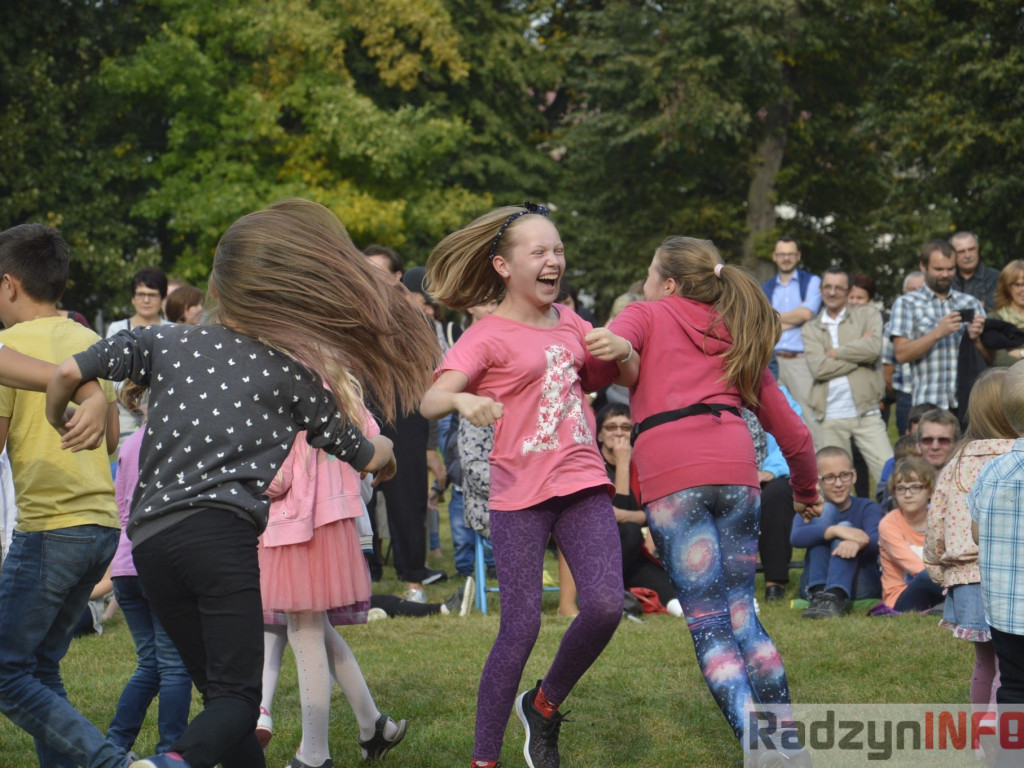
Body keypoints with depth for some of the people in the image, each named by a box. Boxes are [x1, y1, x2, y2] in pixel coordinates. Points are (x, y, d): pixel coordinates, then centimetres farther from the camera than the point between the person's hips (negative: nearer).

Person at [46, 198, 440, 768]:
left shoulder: (166, 342, 14)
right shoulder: (290, 372, 8)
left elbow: (69, 373, 10)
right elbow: (363, 456, 18)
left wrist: (57, 425, 32)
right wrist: (386, 453, 42)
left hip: (149, 540, 4)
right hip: (221, 533, -4)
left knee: (220, 690, 16)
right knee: (237, 694, -6)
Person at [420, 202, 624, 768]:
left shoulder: (568, 322, 12)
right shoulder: (488, 336, -6)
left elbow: (605, 376, 23)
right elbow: (429, 401, -18)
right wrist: (463, 400, -43)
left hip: (582, 485, 5)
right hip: (520, 496, -5)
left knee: (605, 604, -13)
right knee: (521, 627, -8)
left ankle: (545, 705, 14)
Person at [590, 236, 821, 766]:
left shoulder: (648, 314, 19)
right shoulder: (738, 338, 29)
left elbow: (616, 343, -8)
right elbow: (792, 431, 28)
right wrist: (806, 492, 42)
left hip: (672, 473, -4)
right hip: (736, 468, 4)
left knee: (708, 624, -4)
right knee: (741, 617, 11)